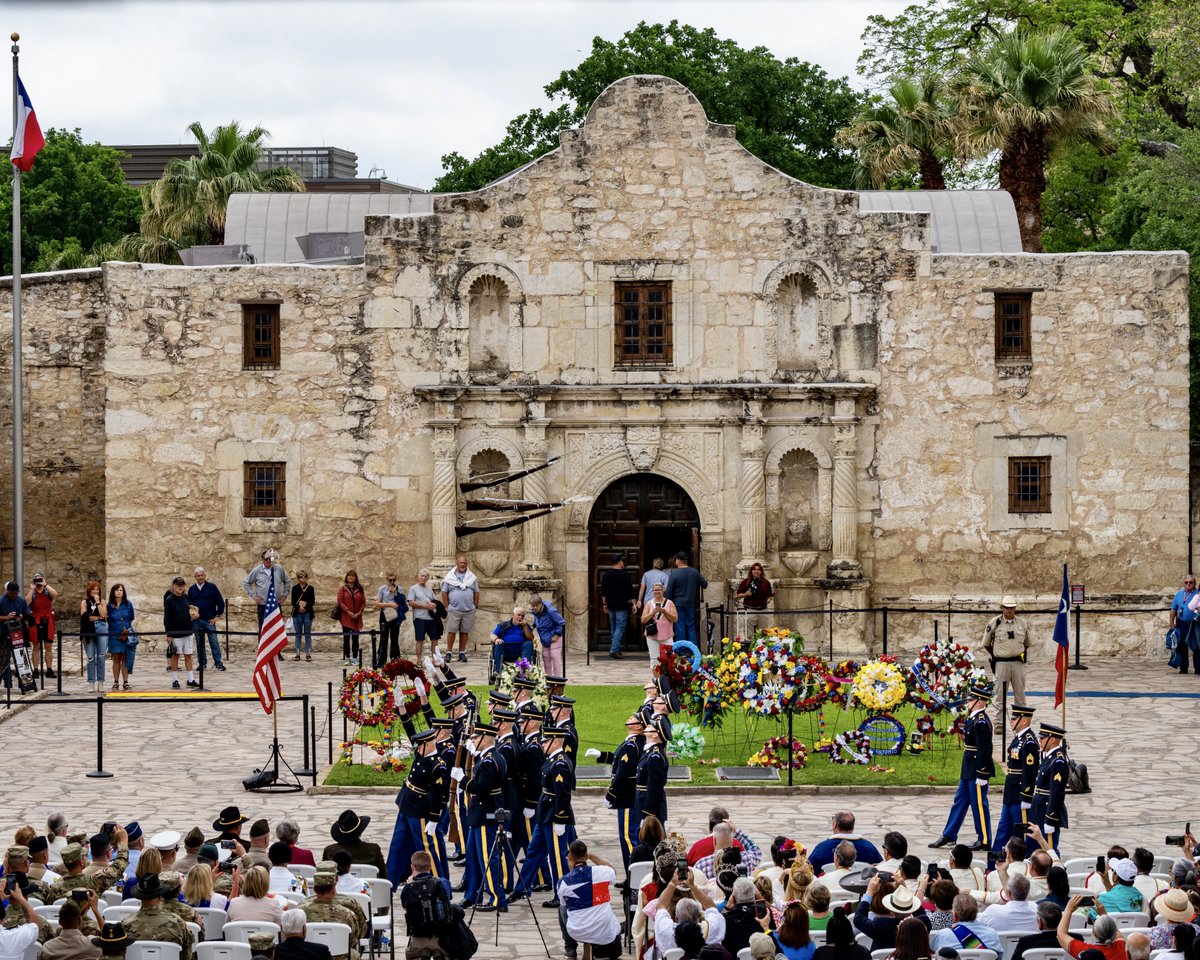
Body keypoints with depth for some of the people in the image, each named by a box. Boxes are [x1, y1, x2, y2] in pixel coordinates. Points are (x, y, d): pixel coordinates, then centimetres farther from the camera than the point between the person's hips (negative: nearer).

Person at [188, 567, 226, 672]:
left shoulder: (212, 587, 1)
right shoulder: (191, 589, 10)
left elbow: (220, 603, 2)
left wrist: (216, 616, -4)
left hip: (209, 620, -3)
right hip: (196, 621, 3)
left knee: (214, 642, -7)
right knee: (199, 644, 6)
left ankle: (218, 663, -4)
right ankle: (202, 664, 12)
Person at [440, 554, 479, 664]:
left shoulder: (472, 577, 9)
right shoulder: (449, 577, 3)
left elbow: (476, 592, 11)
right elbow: (444, 592, 3)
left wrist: (475, 606, 3)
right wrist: (447, 606, -4)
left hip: (469, 610, 2)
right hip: (454, 609, -2)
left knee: (465, 632, 5)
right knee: (451, 631, -4)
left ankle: (462, 653, 12)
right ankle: (449, 652, 2)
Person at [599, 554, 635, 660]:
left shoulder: (606, 575, 7)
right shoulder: (624, 575, -10)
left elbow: (603, 591, 14)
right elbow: (630, 590, -9)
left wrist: (604, 604, 22)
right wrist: (634, 604, -2)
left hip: (610, 606, 6)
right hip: (621, 606, -6)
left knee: (613, 628, 15)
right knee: (620, 628, -6)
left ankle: (614, 649, 18)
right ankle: (614, 650, -17)